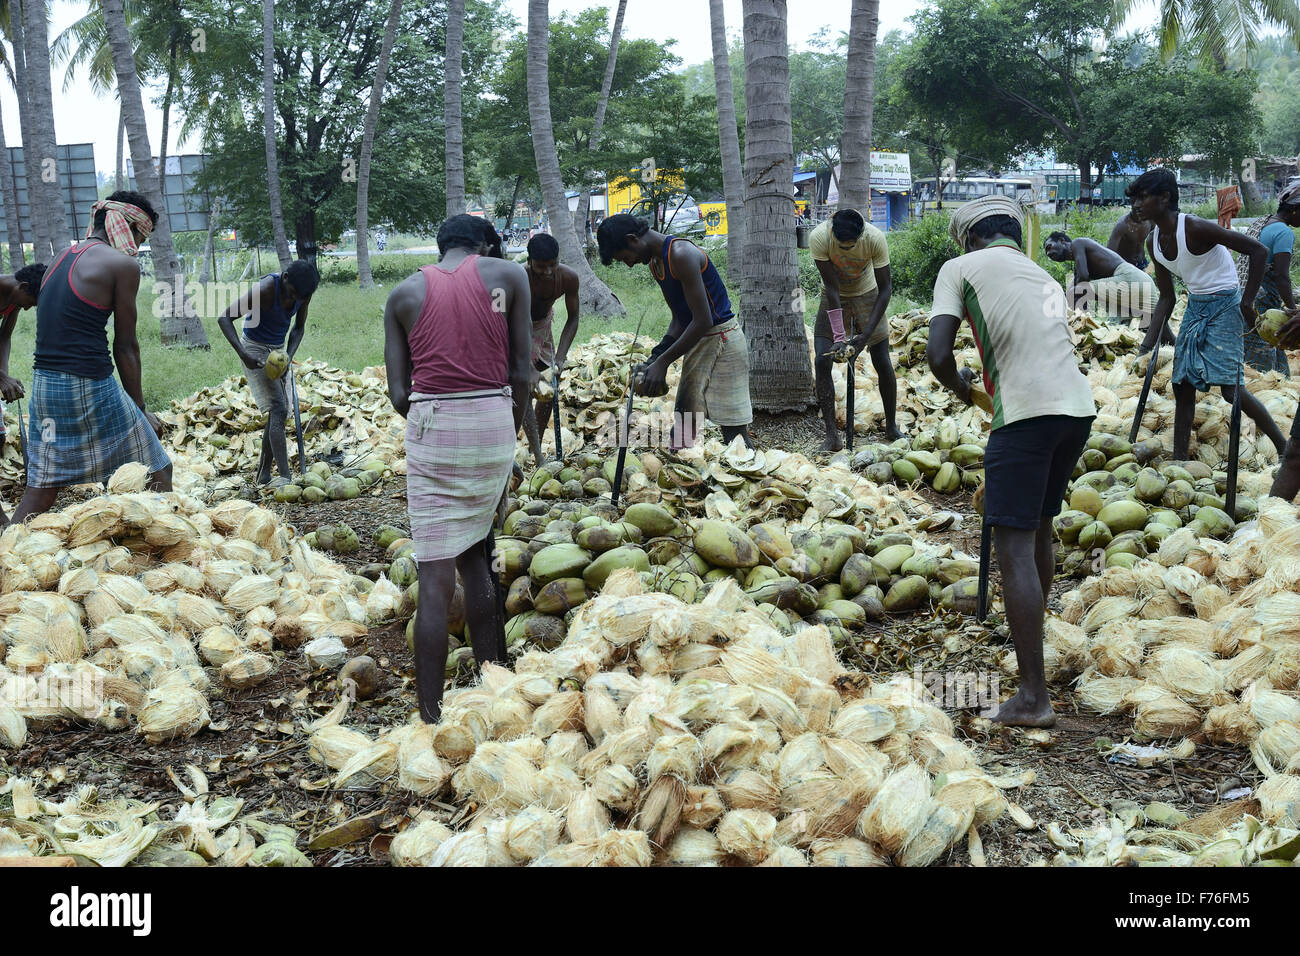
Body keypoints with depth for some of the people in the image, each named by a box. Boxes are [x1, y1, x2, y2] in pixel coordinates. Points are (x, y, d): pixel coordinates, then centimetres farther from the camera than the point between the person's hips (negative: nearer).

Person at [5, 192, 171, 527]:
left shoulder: (61, 258, 17)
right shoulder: (122, 264, -7)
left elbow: (62, 333, 16)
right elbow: (125, 346, -4)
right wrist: (140, 409, 5)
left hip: (43, 383, 8)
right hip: (89, 386, -8)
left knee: (41, 488, 14)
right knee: (157, 472, 5)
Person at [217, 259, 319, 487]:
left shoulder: (303, 293, -9)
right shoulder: (265, 289, -27)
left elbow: (299, 327, 5)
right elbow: (224, 318, -24)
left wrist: (288, 357, -13)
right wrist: (243, 354, -35)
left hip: (278, 350, 7)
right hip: (255, 350, -7)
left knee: (279, 413, 6)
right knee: (278, 410, -18)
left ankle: (264, 474, 16)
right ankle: (285, 476, -25)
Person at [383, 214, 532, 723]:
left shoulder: (403, 294, 9)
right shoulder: (508, 274, 6)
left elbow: (399, 393, 3)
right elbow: (521, 373, 3)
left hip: (431, 427, -1)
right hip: (494, 422, 1)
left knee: (436, 579, -1)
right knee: (474, 554, 20)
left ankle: (431, 717, -1)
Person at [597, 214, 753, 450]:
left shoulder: (681, 255, -20)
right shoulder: (655, 263, 10)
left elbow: (703, 321, -23)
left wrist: (662, 362, -18)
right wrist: (656, 357, -1)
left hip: (722, 340, -9)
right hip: (696, 342, 9)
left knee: (734, 432, -9)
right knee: (682, 429, 9)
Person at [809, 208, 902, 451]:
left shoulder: (875, 238, -30)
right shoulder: (819, 238, -30)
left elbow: (885, 288, -22)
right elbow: (832, 288, -25)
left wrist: (866, 335, -28)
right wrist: (839, 334, -30)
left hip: (867, 294, 0)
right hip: (834, 297, 0)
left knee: (883, 362, -5)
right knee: (822, 361, -13)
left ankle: (891, 427, 14)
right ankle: (832, 436, -9)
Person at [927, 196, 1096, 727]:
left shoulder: (960, 268, 7)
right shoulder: (1043, 276, 26)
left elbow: (938, 354, -5)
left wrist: (961, 387, 16)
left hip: (1027, 411, -7)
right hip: (1079, 406, 7)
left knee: (1014, 546, -4)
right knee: (1040, 529, 25)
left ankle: (1033, 697, -5)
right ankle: (1030, 640, 44)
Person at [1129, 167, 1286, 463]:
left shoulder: (1195, 228, -22)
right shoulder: (1154, 242, 3)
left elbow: (1258, 251, -20)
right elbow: (1167, 298, 11)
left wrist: (1247, 302, -19)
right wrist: (1147, 346, 5)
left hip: (1224, 305, -8)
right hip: (1195, 307, 8)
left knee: (1230, 388, -14)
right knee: (1183, 385, 4)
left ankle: (1284, 447, 0)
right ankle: (1179, 462, 9)